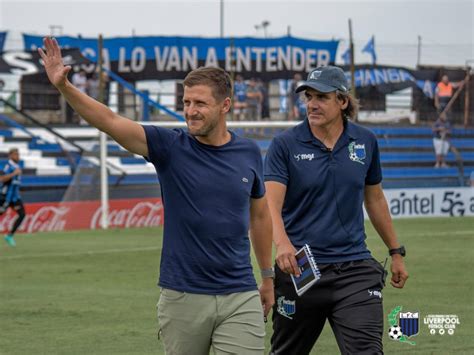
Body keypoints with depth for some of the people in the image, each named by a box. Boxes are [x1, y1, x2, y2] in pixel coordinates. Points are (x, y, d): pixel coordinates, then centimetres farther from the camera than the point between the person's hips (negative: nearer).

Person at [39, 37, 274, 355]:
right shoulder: (170, 147, -3)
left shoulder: (249, 153, 4)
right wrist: (64, 86, -29)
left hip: (240, 298, 0)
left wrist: (268, 277, 21)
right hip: (182, 296, 0)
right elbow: (109, 121, -15)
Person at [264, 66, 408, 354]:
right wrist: (282, 244, -36)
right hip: (300, 268, -1)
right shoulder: (285, 144, -5)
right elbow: (271, 204, -17)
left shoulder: (365, 141, 5)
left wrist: (396, 252, 22)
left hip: (355, 268, 1)